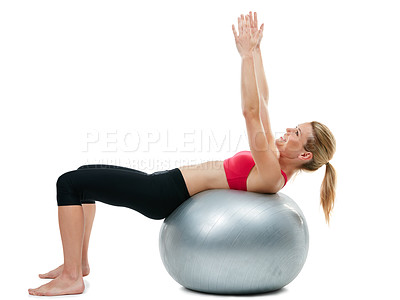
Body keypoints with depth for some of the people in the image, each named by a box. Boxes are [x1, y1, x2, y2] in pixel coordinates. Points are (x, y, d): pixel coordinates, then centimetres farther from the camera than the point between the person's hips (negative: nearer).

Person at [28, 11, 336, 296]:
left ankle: (71, 277, -2)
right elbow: (261, 103, 12)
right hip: (167, 182, 10)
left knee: (70, 182, -10)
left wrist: (247, 55, -25)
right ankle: (79, 261, 24)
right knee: (84, 174, 20)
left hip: (165, 194, -10)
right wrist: (256, 51, 9)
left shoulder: (271, 175, -18)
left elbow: (251, 112, -26)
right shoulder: (273, 160, 9)